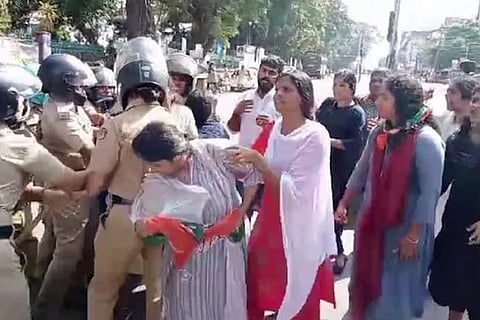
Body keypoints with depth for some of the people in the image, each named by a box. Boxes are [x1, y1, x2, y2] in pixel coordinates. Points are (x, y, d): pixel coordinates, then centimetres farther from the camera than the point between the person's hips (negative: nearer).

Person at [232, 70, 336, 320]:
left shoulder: (315, 135, -15)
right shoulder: (272, 130, 3)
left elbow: (293, 189, -22)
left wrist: (258, 160, -30)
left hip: (299, 228, -5)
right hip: (270, 220, 6)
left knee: (296, 299, 10)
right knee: (260, 286, 14)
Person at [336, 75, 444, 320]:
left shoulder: (425, 139, -19)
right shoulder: (379, 133, 2)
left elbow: (430, 192, -19)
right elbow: (361, 171, 12)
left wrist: (413, 236, -17)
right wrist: (343, 203, 15)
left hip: (404, 229, -6)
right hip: (372, 224, 6)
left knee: (396, 292, 11)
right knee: (367, 283, 21)